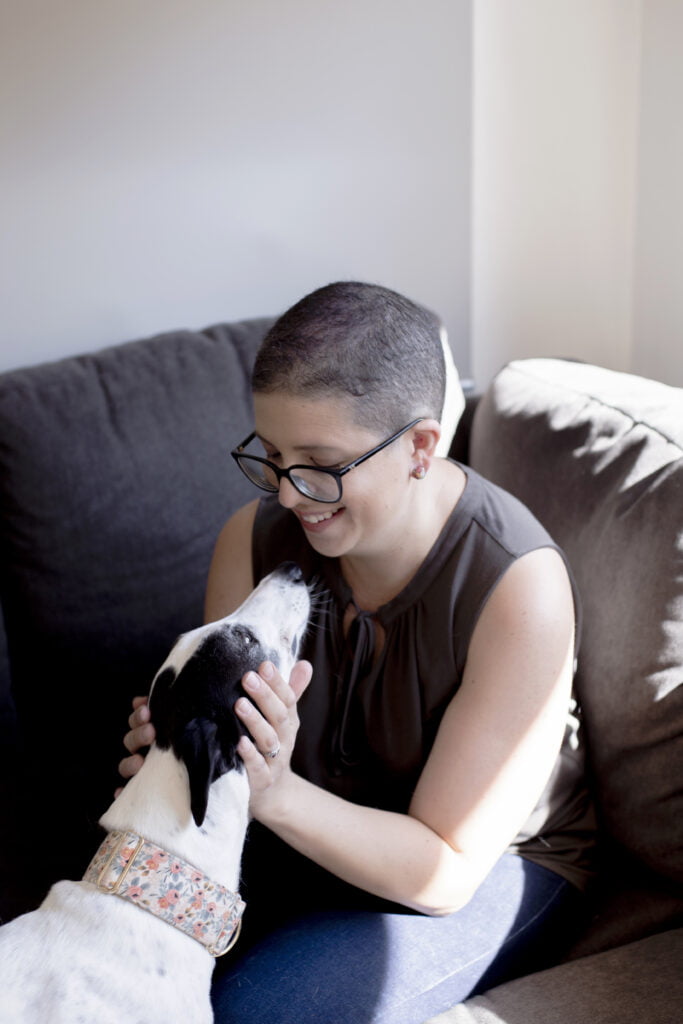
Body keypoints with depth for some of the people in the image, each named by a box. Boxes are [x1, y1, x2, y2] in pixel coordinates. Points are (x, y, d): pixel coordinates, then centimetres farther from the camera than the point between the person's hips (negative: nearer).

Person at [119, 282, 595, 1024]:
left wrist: (275, 794, -40)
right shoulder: (253, 537, -14)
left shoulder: (518, 586, -29)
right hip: (313, 833, 4)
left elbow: (446, 872, -25)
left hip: (491, 865, -3)